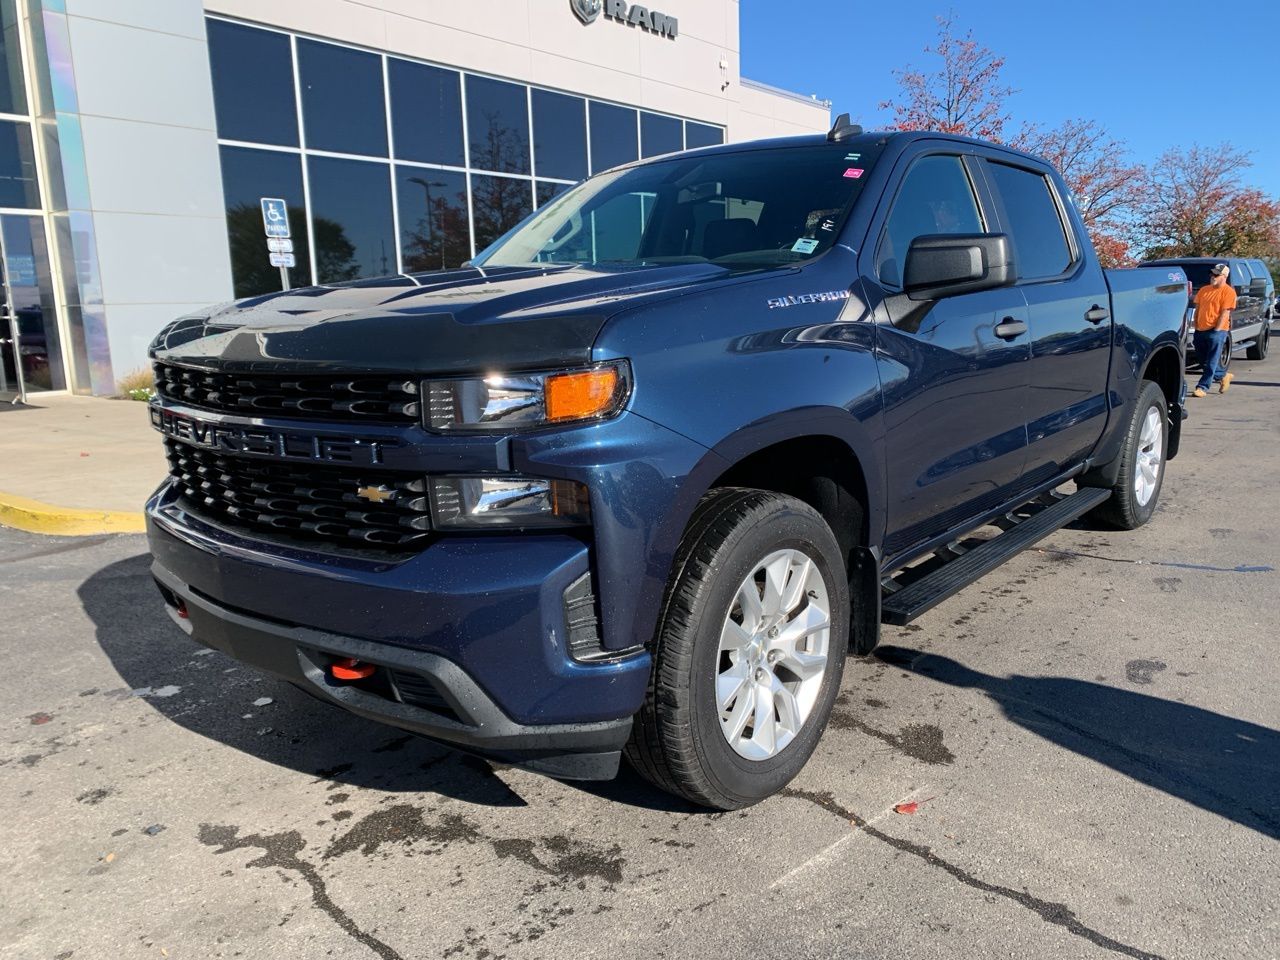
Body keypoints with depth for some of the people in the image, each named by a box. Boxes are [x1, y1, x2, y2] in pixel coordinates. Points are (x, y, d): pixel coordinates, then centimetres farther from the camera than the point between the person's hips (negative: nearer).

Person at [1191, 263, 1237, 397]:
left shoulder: (1228, 292, -6)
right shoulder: (1204, 289, 13)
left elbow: (1225, 313, -11)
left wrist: (1216, 330, -15)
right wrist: (1196, 327, 9)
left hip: (1216, 331, -7)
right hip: (1200, 330, 7)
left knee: (1211, 362, -4)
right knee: (1203, 361, 14)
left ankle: (1203, 387, -5)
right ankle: (1223, 376, 34)